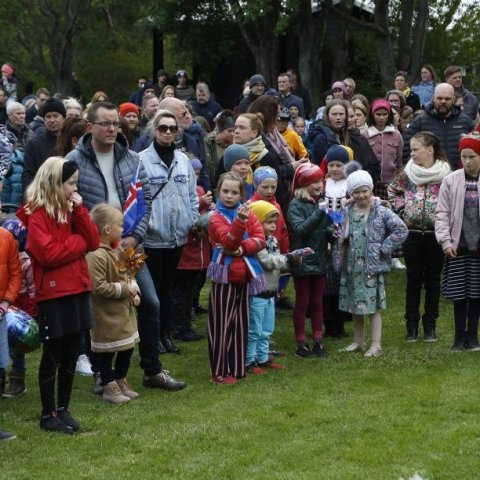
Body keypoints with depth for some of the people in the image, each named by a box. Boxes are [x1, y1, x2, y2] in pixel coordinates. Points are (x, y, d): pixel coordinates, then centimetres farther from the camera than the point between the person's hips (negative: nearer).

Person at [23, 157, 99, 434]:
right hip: (53, 294, -7)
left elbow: (93, 242, 6)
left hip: (77, 290, 7)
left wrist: (79, 211, -5)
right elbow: (48, 254, -22)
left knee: (72, 354, 12)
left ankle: (63, 409, 23)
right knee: (53, 355, 1)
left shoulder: (70, 209, 13)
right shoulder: (37, 215, -12)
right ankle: (48, 414, 10)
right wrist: (79, 241, -9)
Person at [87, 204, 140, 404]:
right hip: (107, 316, -10)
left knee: (127, 348, 18)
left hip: (124, 312, 10)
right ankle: (109, 387, 15)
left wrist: (133, 287, 2)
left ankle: (121, 382, 33)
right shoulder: (96, 256, -23)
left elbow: (125, 275, 22)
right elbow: (98, 287, -27)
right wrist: (124, 289, -20)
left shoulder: (115, 251, 9)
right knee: (107, 352, 3)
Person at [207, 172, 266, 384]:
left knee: (241, 323, 11)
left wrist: (243, 248, -19)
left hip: (245, 275, 5)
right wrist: (240, 221, -37)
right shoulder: (216, 217, -7)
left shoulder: (248, 213, 8)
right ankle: (219, 372, 3)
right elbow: (229, 242, -23)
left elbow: (260, 239, -2)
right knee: (222, 323, -3)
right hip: (225, 275, -5)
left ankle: (236, 368, 20)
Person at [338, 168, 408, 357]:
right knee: (354, 305, 13)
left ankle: (376, 345, 3)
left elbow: (401, 230, -12)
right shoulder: (347, 212, 6)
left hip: (372, 266, -5)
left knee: (373, 306, -2)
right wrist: (340, 238, -4)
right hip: (351, 266, 6)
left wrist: (383, 248, -12)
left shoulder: (381, 212, -9)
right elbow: (342, 235, 20)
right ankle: (358, 341, 26)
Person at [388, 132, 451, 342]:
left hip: (435, 234, -2)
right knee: (413, 279, 7)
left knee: (433, 279, 7)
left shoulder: (445, 174, -6)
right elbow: (392, 190, 16)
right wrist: (401, 209, 5)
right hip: (412, 233, 2)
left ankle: (430, 325, 17)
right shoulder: (408, 172, 1)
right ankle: (411, 325, 14)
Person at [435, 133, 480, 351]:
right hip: (458, 245, 0)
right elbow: (442, 213, 1)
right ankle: (460, 336, 13)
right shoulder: (450, 181, 1)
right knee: (458, 294, 3)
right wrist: (445, 241, -7)